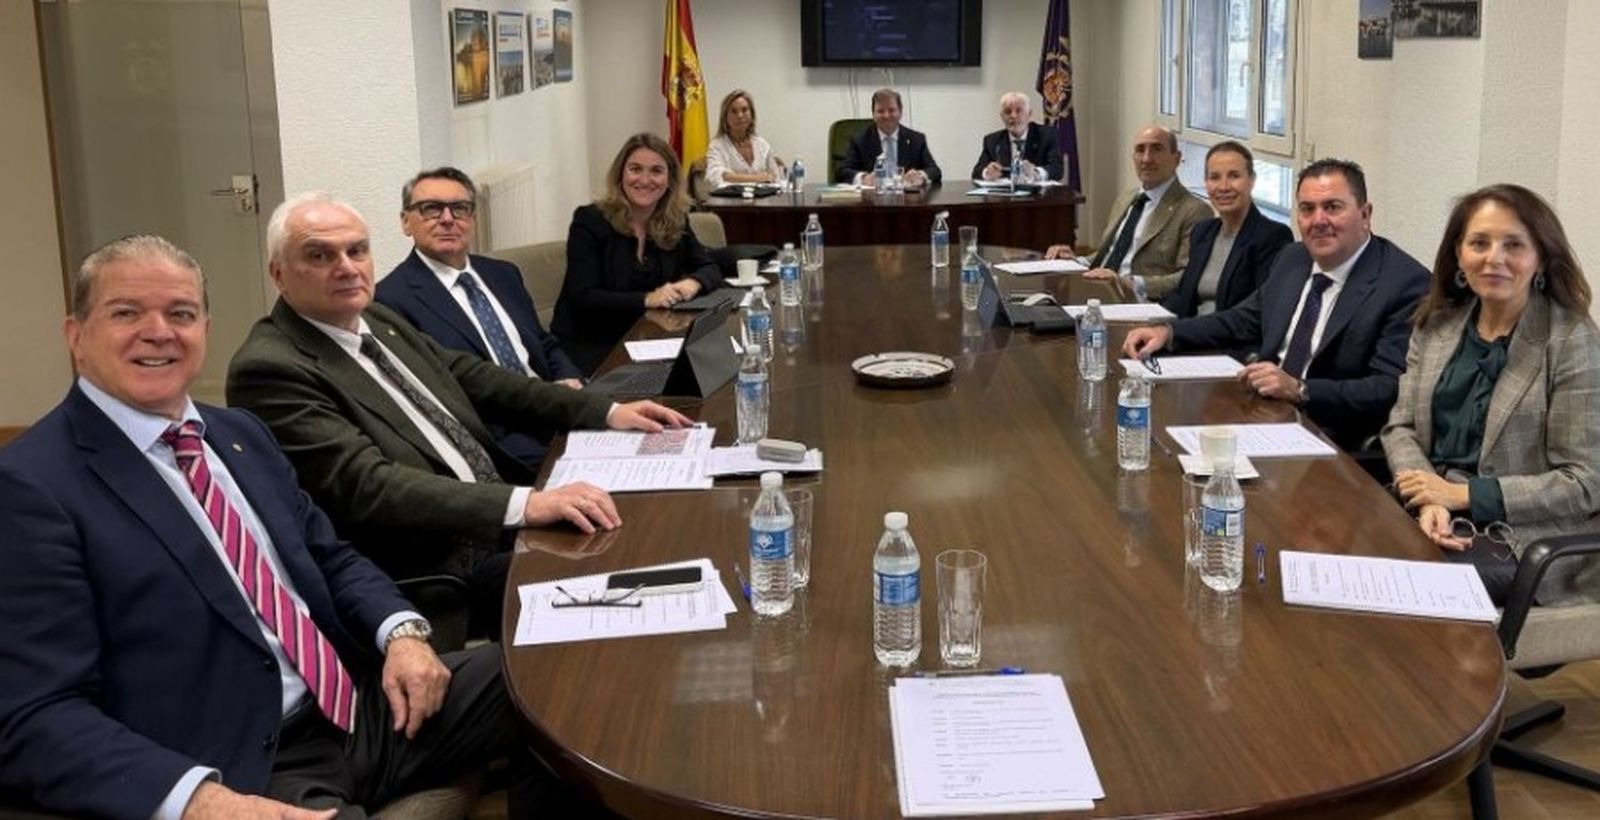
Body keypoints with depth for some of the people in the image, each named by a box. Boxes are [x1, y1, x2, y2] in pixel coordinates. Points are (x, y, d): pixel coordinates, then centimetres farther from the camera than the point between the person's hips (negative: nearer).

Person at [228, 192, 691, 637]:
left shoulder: (375, 320, 11)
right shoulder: (269, 370, -15)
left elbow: (474, 380, 17)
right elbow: (368, 487, -25)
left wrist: (606, 413, 8)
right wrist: (524, 504, -32)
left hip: (498, 514, 8)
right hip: (435, 566, -8)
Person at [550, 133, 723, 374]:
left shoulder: (676, 222, 6)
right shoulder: (590, 221, -7)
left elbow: (709, 269, 12)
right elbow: (583, 298, -15)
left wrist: (693, 283, -13)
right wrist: (647, 299, -26)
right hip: (588, 346, -5)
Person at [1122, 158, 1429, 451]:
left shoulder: (1407, 283, -11)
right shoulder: (1292, 258, 12)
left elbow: (1390, 389, -19)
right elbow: (1242, 320, 25)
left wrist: (1299, 389, -28)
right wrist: (1168, 332, 10)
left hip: (1332, 444, -7)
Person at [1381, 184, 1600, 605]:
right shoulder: (1436, 325, 8)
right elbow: (1401, 427, 5)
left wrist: (1463, 494, -16)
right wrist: (1429, 502, -15)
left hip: (1527, 537, -5)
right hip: (1436, 518, 5)